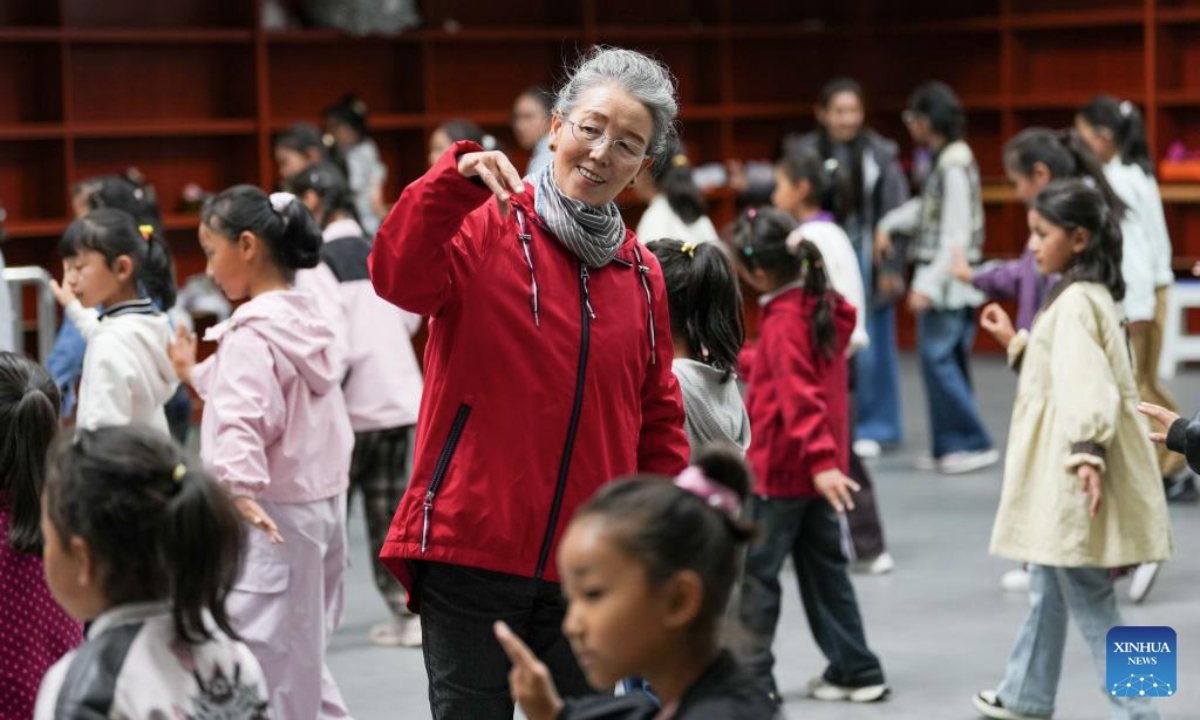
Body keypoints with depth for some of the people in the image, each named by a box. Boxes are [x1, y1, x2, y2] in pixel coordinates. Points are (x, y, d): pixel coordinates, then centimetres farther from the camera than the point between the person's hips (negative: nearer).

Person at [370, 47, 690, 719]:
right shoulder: (488, 227, -3)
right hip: (469, 554, -4)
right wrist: (458, 177, -33)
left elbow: (659, 424, 18)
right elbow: (400, 278, -23)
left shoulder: (642, 274, 11)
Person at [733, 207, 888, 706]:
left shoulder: (783, 321, -18)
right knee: (824, 569, 14)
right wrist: (741, 361, 29)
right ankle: (856, 672, 15)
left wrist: (819, 459, -33)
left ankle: (752, 678, 5)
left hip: (780, 471, -9)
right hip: (819, 470, 9)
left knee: (754, 573, 1)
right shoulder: (825, 306, 6)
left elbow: (800, 397, -27)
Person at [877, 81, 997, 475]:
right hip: (942, 280, 9)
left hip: (948, 279, -9)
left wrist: (929, 284, -21)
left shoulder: (955, 166, -17)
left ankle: (975, 443, -5)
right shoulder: (943, 160, 11)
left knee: (938, 359, -9)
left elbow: (956, 235, -20)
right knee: (946, 362, 11)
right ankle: (949, 446, 16)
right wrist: (889, 224, 20)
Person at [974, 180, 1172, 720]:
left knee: (1091, 603, -6)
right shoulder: (1087, 295, 13)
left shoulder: (1075, 303, -18)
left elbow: (1086, 383, -30)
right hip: (1059, 469, 11)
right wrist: (1015, 342, 26)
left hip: (1073, 471, -11)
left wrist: (1087, 455, -40)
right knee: (1048, 589, 23)